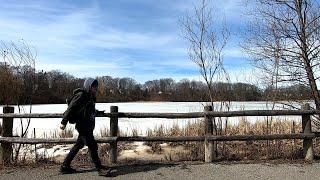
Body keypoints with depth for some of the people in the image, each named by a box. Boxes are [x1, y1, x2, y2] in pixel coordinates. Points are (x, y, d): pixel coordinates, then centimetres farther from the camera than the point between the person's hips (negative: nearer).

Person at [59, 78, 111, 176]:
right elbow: (70, 108, -14)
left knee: (78, 146, 16)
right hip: (83, 127, -10)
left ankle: (65, 166, 28)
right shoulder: (81, 96, -15)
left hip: (88, 127, 10)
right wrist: (64, 122, -13)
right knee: (92, 146, -4)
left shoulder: (90, 97, 12)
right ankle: (100, 168, 7)